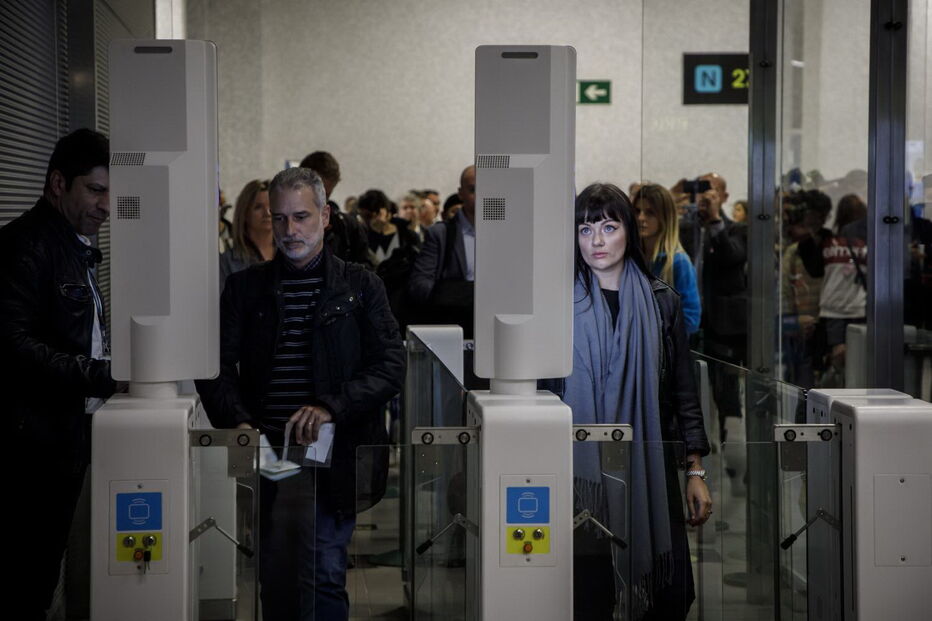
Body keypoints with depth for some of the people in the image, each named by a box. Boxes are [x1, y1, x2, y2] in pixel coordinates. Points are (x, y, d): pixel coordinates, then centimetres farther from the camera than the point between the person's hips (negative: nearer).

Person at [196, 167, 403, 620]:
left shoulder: (360, 286, 7)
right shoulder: (245, 288, 12)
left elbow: (391, 366, -2)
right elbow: (219, 368, 6)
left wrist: (331, 407, -16)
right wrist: (238, 421, -13)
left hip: (335, 455, -2)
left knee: (327, 576, -2)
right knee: (274, 578, 4)